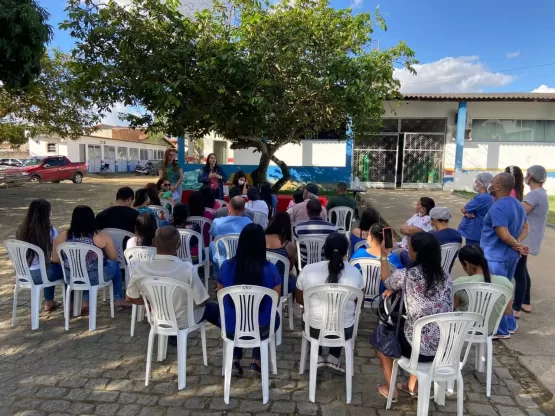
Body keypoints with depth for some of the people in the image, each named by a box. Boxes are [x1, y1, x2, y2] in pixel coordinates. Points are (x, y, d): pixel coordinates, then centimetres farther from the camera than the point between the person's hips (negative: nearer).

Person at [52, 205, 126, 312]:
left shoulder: (63, 236, -6)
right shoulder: (101, 236, -13)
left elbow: (55, 259, 2)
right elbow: (114, 257, -5)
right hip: (96, 277, -3)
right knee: (115, 264, 26)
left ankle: (85, 302, 31)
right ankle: (119, 300, 29)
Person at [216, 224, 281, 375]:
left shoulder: (227, 266, -12)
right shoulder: (270, 269, -16)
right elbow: (276, 302, -1)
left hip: (231, 328, 2)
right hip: (261, 329, -1)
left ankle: (235, 361, 26)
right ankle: (257, 361, 27)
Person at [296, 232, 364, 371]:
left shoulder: (307, 270, -14)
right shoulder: (355, 272, -12)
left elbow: (300, 300, 1)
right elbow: (359, 305, 2)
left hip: (314, 329, 0)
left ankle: (317, 357, 26)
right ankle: (334, 357, 24)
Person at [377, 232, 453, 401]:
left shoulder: (407, 275, -15)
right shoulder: (446, 277, 0)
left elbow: (386, 281, 8)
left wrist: (384, 255, 20)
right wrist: (396, 289, 18)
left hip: (418, 348, -5)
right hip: (444, 348, 5)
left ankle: (390, 388, 31)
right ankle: (413, 385, 41)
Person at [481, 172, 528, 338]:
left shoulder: (497, 208, -23)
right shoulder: (518, 204, 8)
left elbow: (504, 236, -28)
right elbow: (525, 228, 14)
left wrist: (517, 245, -10)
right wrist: (518, 243, -1)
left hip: (496, 258, -10)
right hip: (510, 256, 10)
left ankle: (501, 330, 15)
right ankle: (510, 325, 32)